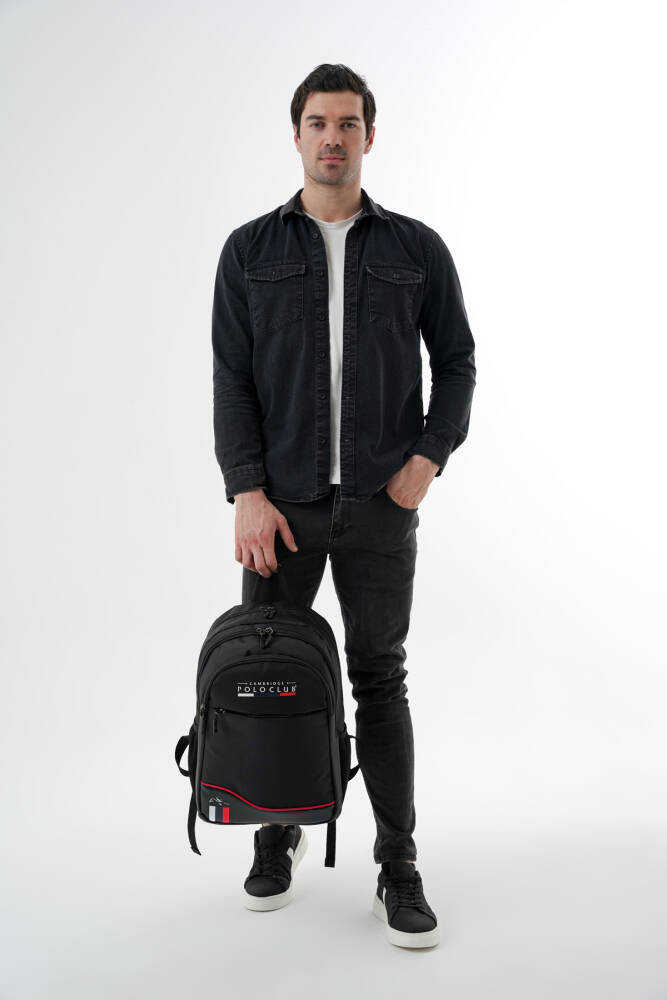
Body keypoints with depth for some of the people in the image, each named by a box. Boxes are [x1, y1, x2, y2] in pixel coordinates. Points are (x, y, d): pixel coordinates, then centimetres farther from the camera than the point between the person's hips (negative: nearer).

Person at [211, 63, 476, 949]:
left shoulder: (417, 249, 5)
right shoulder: (250, 250, 4)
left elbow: (457, 363, 9)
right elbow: (232, 379, 0)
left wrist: (428, 459, -6)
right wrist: (247, 493, -10)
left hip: (381, 501, -1)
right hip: (280, 501, 1)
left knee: (381, 678, 3)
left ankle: (399, 868, 13)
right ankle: (278, 837, 29)